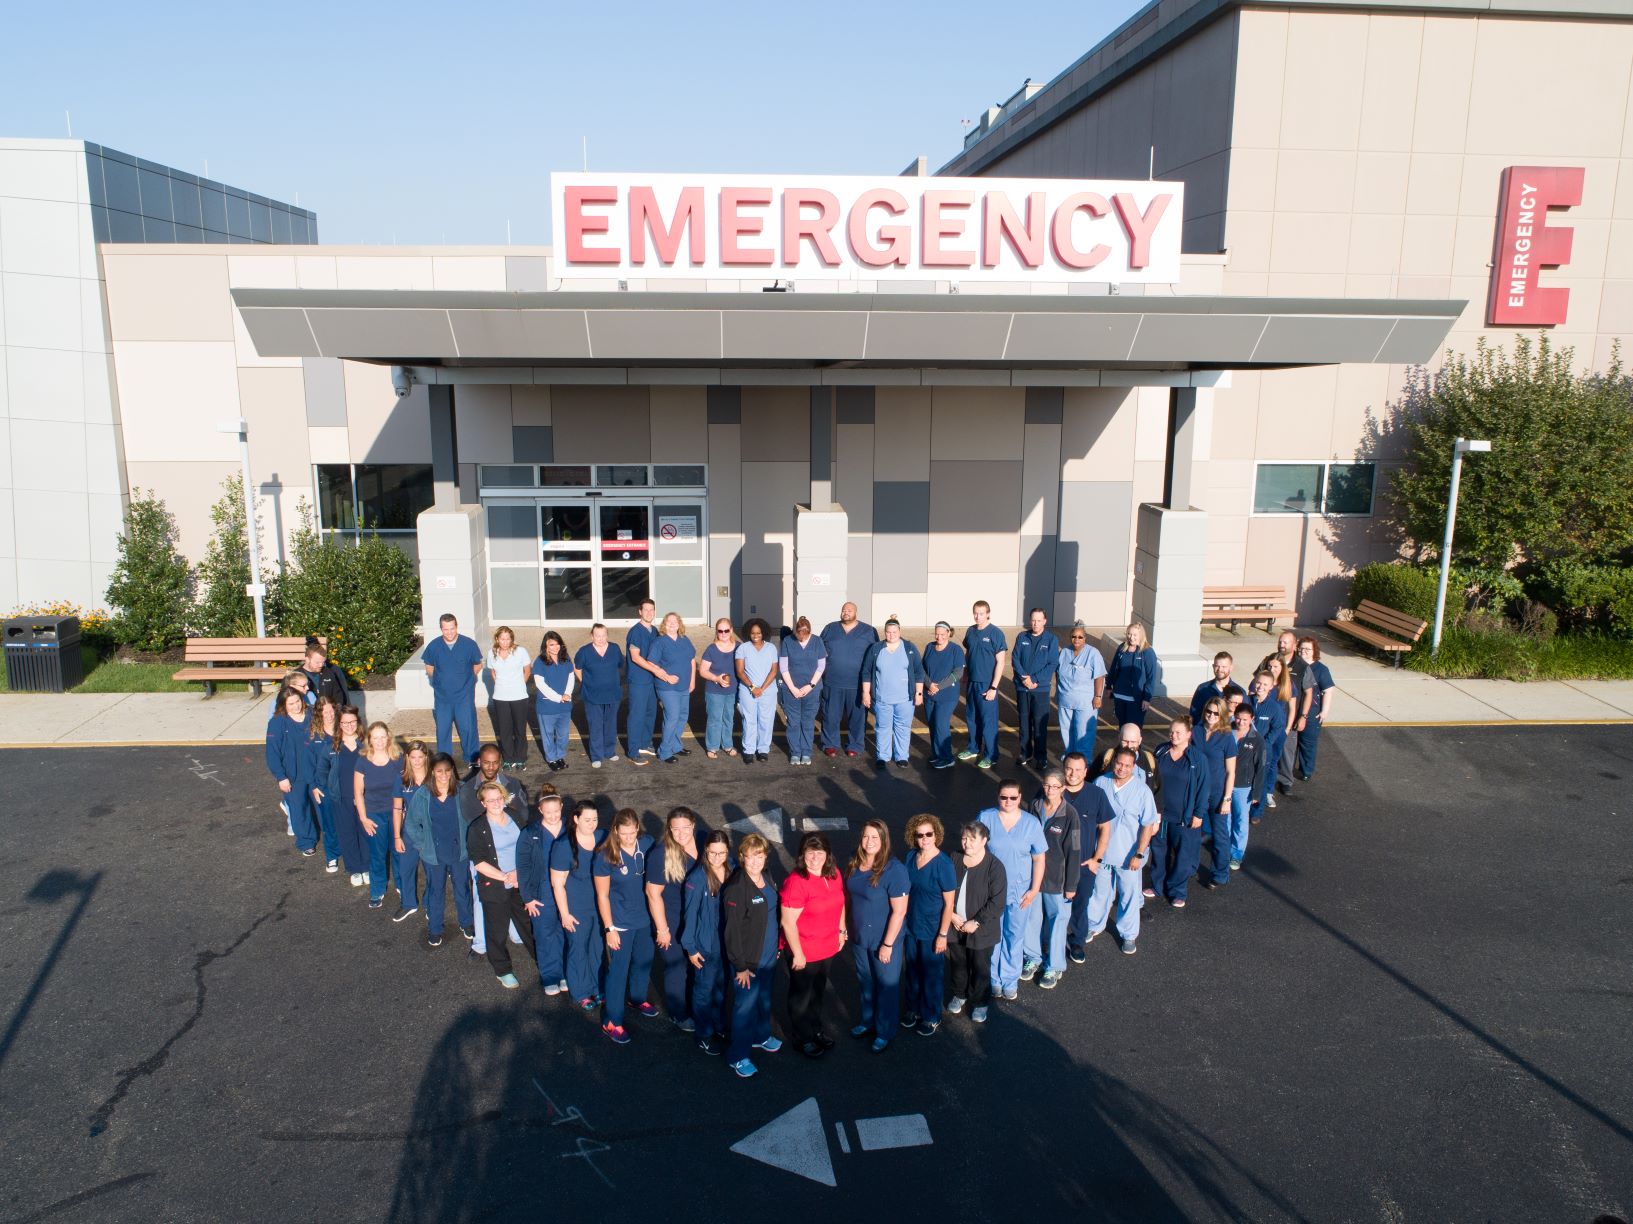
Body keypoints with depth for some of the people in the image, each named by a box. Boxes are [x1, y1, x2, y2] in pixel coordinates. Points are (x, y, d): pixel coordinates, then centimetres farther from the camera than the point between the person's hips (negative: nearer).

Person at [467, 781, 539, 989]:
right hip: (493, 886, -3)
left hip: (520, 883, 3)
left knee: (529, 923, 14)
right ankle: (502, 971, 28)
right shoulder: (477, 829, -11)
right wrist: (505, 877, -18)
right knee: (497, 931, 10)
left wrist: (518, 872, -9)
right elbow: (479, 862, -14)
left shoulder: (516, 819, 1)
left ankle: (542, 960, 31)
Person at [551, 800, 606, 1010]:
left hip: (601, 904, 4)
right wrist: (565, 914, -11)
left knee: (599, 947, 15)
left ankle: (598, 988, 35)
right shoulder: (564, 846, -19)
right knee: (579, 949, 9)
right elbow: (557, 883, -12)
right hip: (577, 909, -4)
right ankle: (582, 993, 29)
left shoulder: (603, 838, -7)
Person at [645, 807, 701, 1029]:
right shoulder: (661, 855, -24)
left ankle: (695, 1008, 45)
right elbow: (653, 893, -19)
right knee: (676, 970, 14)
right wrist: (662, 929, -15)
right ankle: (679, 1015, 36)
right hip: (673, 924, -5)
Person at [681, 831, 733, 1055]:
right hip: (705, 944, -5)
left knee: (722, 986, 22)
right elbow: (690, 913, -15)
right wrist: (691, 948, -11)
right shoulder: (698, 877, -23)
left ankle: (719, 1026, 43)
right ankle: (704, 1035, 32)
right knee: (704, 990, 13)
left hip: (727, 942, 5)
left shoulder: (731, 871, -9)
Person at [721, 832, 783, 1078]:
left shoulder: (766, 879, -1)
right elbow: (732, 930, -21)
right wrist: (740, 966, -18)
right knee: (745, 1005, 6)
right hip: (748, 959, -7)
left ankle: (761, 1036, 47)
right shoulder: (736, 889, -25)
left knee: (765, 998, 24)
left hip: (768, 954, 7)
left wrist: (777, 945, 14)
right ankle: (737, 1056, 22)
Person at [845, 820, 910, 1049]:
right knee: (865, 981, 25)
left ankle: (885, 1032, 35)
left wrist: (888, 944, -19)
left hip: (884, 939, -6)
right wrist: (846, 926, 9)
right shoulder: (854, 862, -9)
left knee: (886, 986, 14)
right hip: (859, 936, 6)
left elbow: (899, 911, -23)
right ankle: (868, 1021, 49)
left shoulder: (893, 870, -27)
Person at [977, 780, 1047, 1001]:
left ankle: (1010, 980, 34)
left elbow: (1039, 859, -3)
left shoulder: (1031, 823, -10)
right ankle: (994, 978, 34)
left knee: (1015, 935, 15)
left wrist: (1034, 890, -6)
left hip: (1020, 890, 0)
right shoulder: (986, 818, -11)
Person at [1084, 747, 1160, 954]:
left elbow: (1148, 825, -11)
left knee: (1129, 895, 12)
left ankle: (1129, 934, 31)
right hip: (1101, 851, 2)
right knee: (1100, 891, 19)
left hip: (1128, 855, -2)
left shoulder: (1142, 790, -16)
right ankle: (1094, 926, 40)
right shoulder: (1101, 783, -8)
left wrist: (1139, 854, -15)